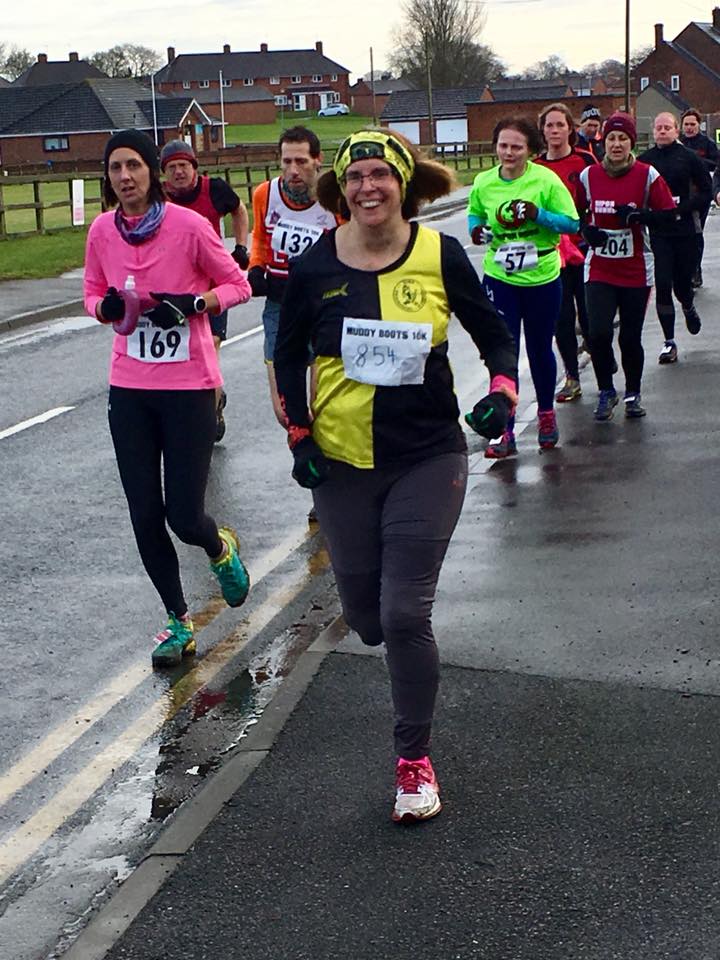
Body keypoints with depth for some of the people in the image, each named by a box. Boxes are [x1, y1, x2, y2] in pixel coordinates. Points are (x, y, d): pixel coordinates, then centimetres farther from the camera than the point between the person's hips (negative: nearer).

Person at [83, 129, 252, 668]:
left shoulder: (188, 225, -12)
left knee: (185, 517, -5)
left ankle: (222, 549, 34)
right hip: (129, 389, 4)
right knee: (145, 517, 5)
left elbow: (237, 286, -3)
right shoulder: (102, 231, 0)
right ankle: (179, 622, 24)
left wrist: (192, 304, -21)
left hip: (189, 387, -4)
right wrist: (108, 307, -11)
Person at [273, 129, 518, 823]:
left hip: (427, 460, -2)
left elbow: (492, 334, 5)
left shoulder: (440, 256, -6)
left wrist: (502, 390, -12)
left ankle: (414, 760, 9)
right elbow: (288, 356, 9)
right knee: (364, 614, 9)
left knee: (405, 614, -8)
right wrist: (298, 435, 1)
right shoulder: (314, 268, -4)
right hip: (342, 461, 2)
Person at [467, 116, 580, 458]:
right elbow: (474, 212, 15)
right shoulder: (484, 182, -3)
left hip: (542, 277, -1)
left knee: (539, 349, 14)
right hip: (499, 278, 1)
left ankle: (546, 414, 38)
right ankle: (505, 432, 1)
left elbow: (571, 222, -7)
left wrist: (538, 215, -22)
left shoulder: (546, 180, -11)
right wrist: (476, 228, -7)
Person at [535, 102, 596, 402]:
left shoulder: (585, 160, -4)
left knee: (589, 315, -1)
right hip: (551, 252, 3)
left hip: (584, 250, -3)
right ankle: (572, 379, 17)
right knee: (561, 318, 6)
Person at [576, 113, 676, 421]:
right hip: (599, 270, 1)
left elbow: (668, 213, -3)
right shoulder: (588, 176, 2)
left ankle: (633, 394, 26)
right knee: (599, 333, -13)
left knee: (630, 337, 4)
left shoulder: (647, 175, -4)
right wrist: (587, 230, -5)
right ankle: (606, 392, 9)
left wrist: (638, 216, -19)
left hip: (636, 271, -1)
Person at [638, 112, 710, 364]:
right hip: (657, 232, 1)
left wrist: (683, 208, -14)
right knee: (662, 285, -6)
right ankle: (669, 342, 2)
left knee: (682, 283, 7)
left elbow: (706, 192, -1)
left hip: (685, 230, -1)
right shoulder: (643, 161, 3)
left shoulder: (689, 158, -1)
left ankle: (689, 307, 45)